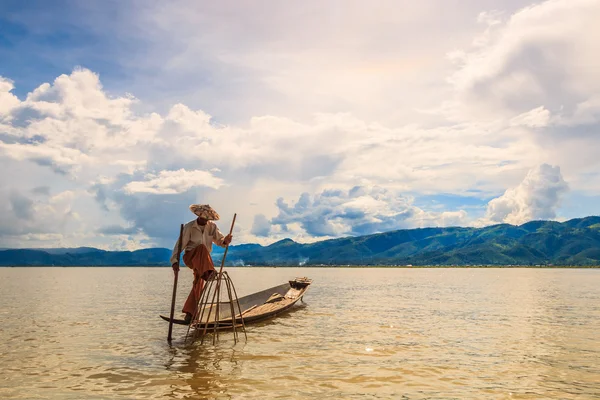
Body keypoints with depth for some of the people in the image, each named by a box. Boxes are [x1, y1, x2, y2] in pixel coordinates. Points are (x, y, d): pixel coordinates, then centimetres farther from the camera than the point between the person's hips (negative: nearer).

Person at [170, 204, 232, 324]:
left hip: (203, 262, 4)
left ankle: (189, 314, 9)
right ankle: (208, 273, -54)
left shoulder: (212, 226, 2)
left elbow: (219, 241, 0)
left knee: (198, 285, 0)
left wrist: (225, 240, -25)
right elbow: (180, 244, -14)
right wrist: (175, 261, -24)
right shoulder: (189, 227, -10)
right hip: (190, 257, -4)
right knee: (202, 247, -34)